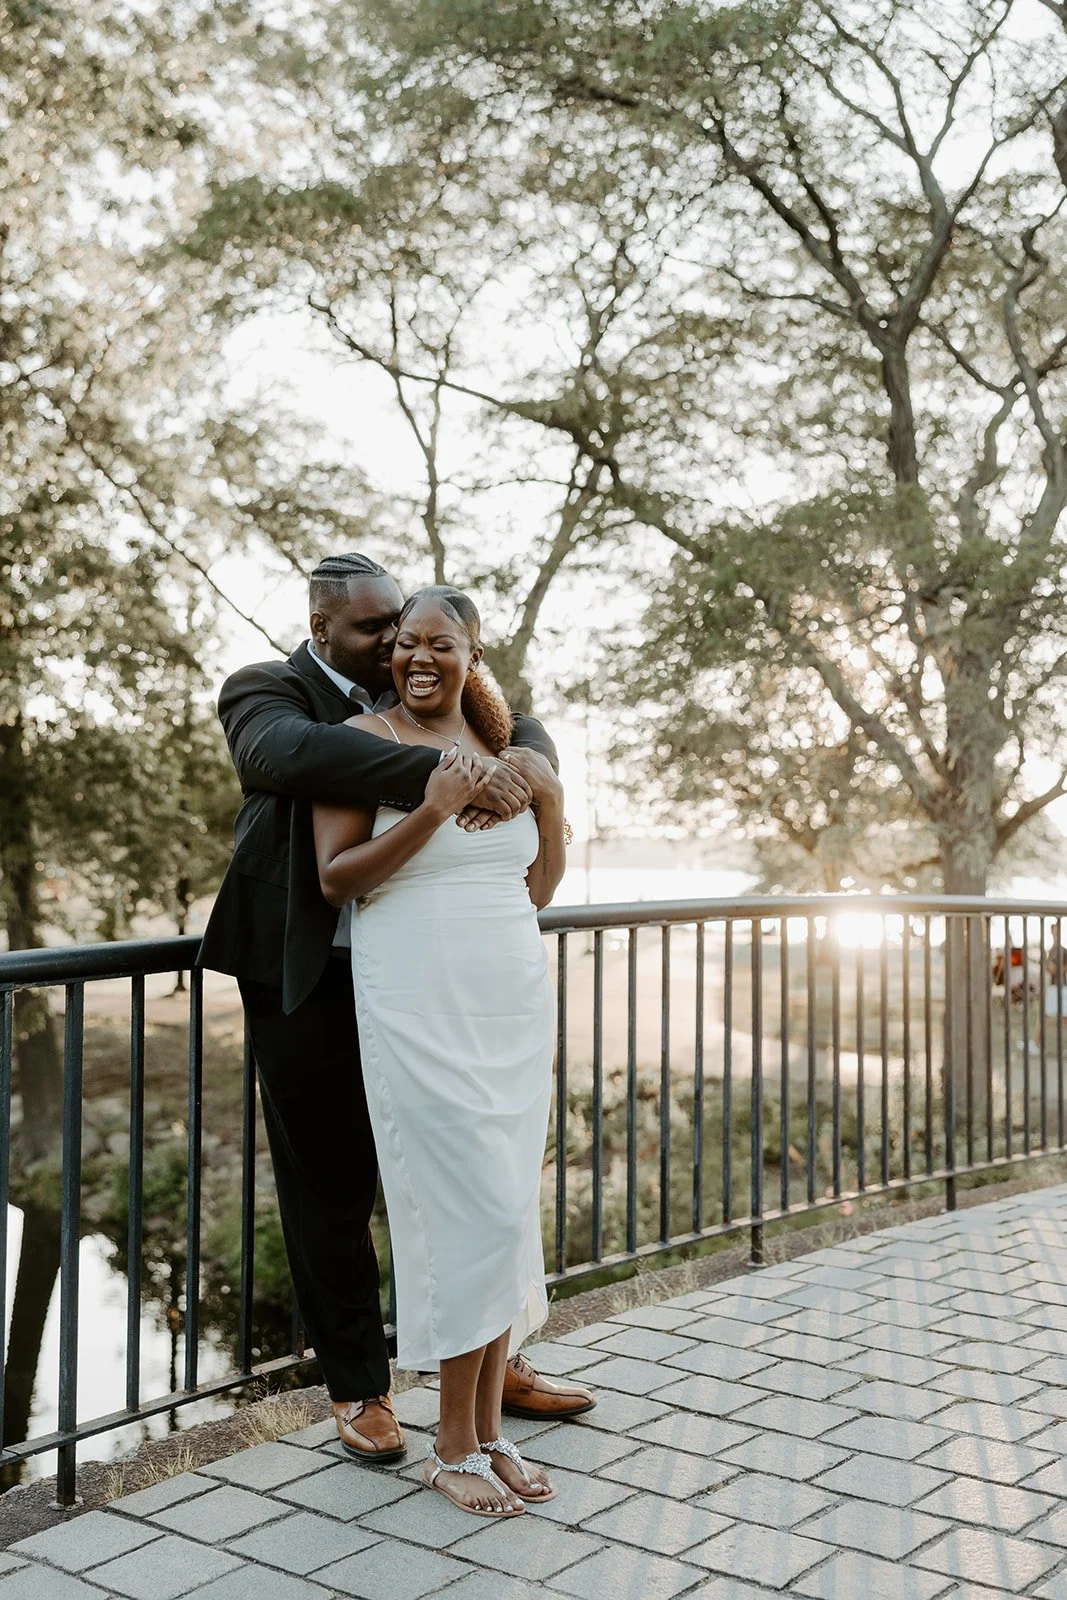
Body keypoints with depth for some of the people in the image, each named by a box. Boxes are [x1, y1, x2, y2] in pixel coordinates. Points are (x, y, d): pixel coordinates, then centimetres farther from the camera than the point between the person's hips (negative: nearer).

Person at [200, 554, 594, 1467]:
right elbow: (289, 753, -29)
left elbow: (521, 731, 2)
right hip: (310, 981, -4)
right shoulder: (264, 693, -6)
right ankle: (358, 1390, 24)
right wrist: (443, 774, -38)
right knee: (331, 1194, 7)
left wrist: (515, 771, -24)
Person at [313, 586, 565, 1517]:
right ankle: (454, 1447, 9)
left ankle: (488, 1428, 21)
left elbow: (547, 868, 26)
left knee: (509, 1209, 7)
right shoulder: (365, 741, -2)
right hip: (418, 1008, -5)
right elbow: (334, 877, -11)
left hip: (513, 1002, 5)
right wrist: (431, 812, -19)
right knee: (473, 1207, -7)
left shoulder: (509, 751, 11)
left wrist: (544, 789, 9)